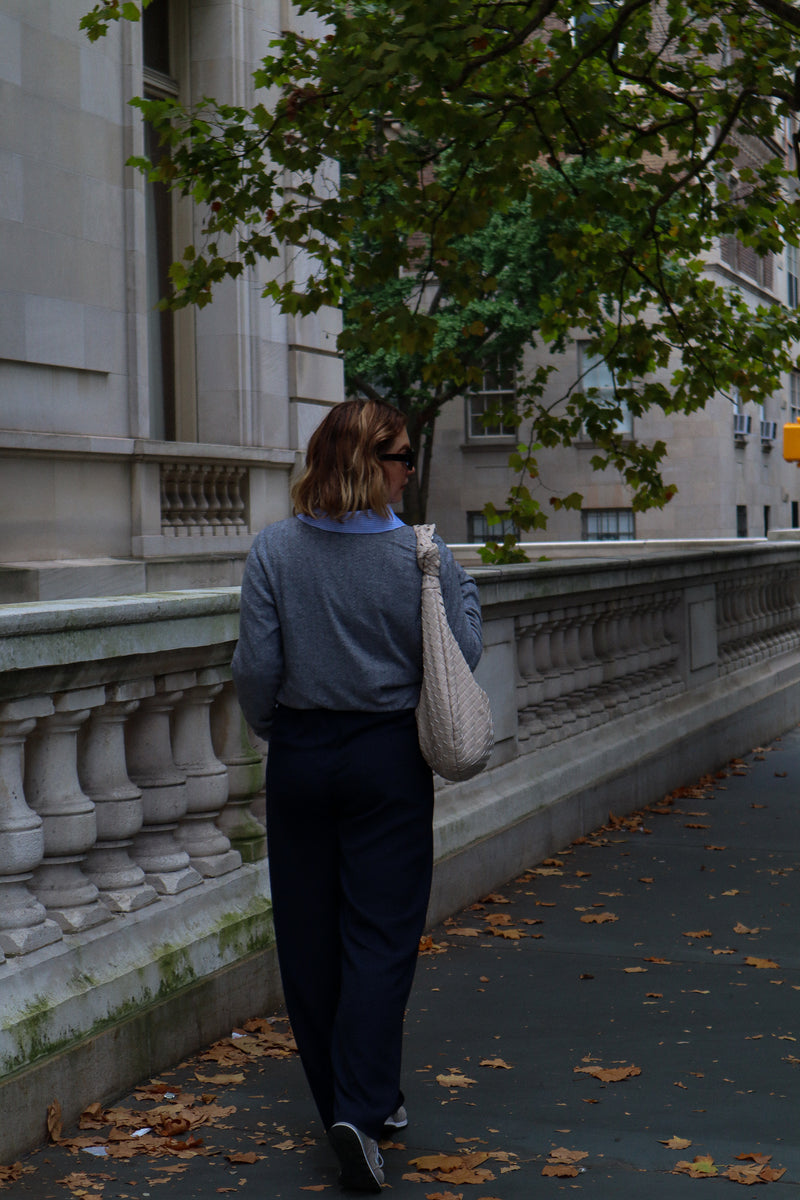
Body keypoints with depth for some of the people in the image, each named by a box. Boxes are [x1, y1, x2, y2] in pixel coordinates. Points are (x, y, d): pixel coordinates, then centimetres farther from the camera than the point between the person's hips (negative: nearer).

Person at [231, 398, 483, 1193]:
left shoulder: (274, 550, -6)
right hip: (389, 754, -2)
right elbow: (461, 657, -5)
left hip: (300, 756, 2)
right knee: (381, 933, 3)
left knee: (309, 934, 12)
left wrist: (274, 729, 12)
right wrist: (462, 588, 11)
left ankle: (346, 1102, 23)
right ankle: (362, 1110, -7)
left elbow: (256, 667, -6)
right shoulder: (420, 555, -10)